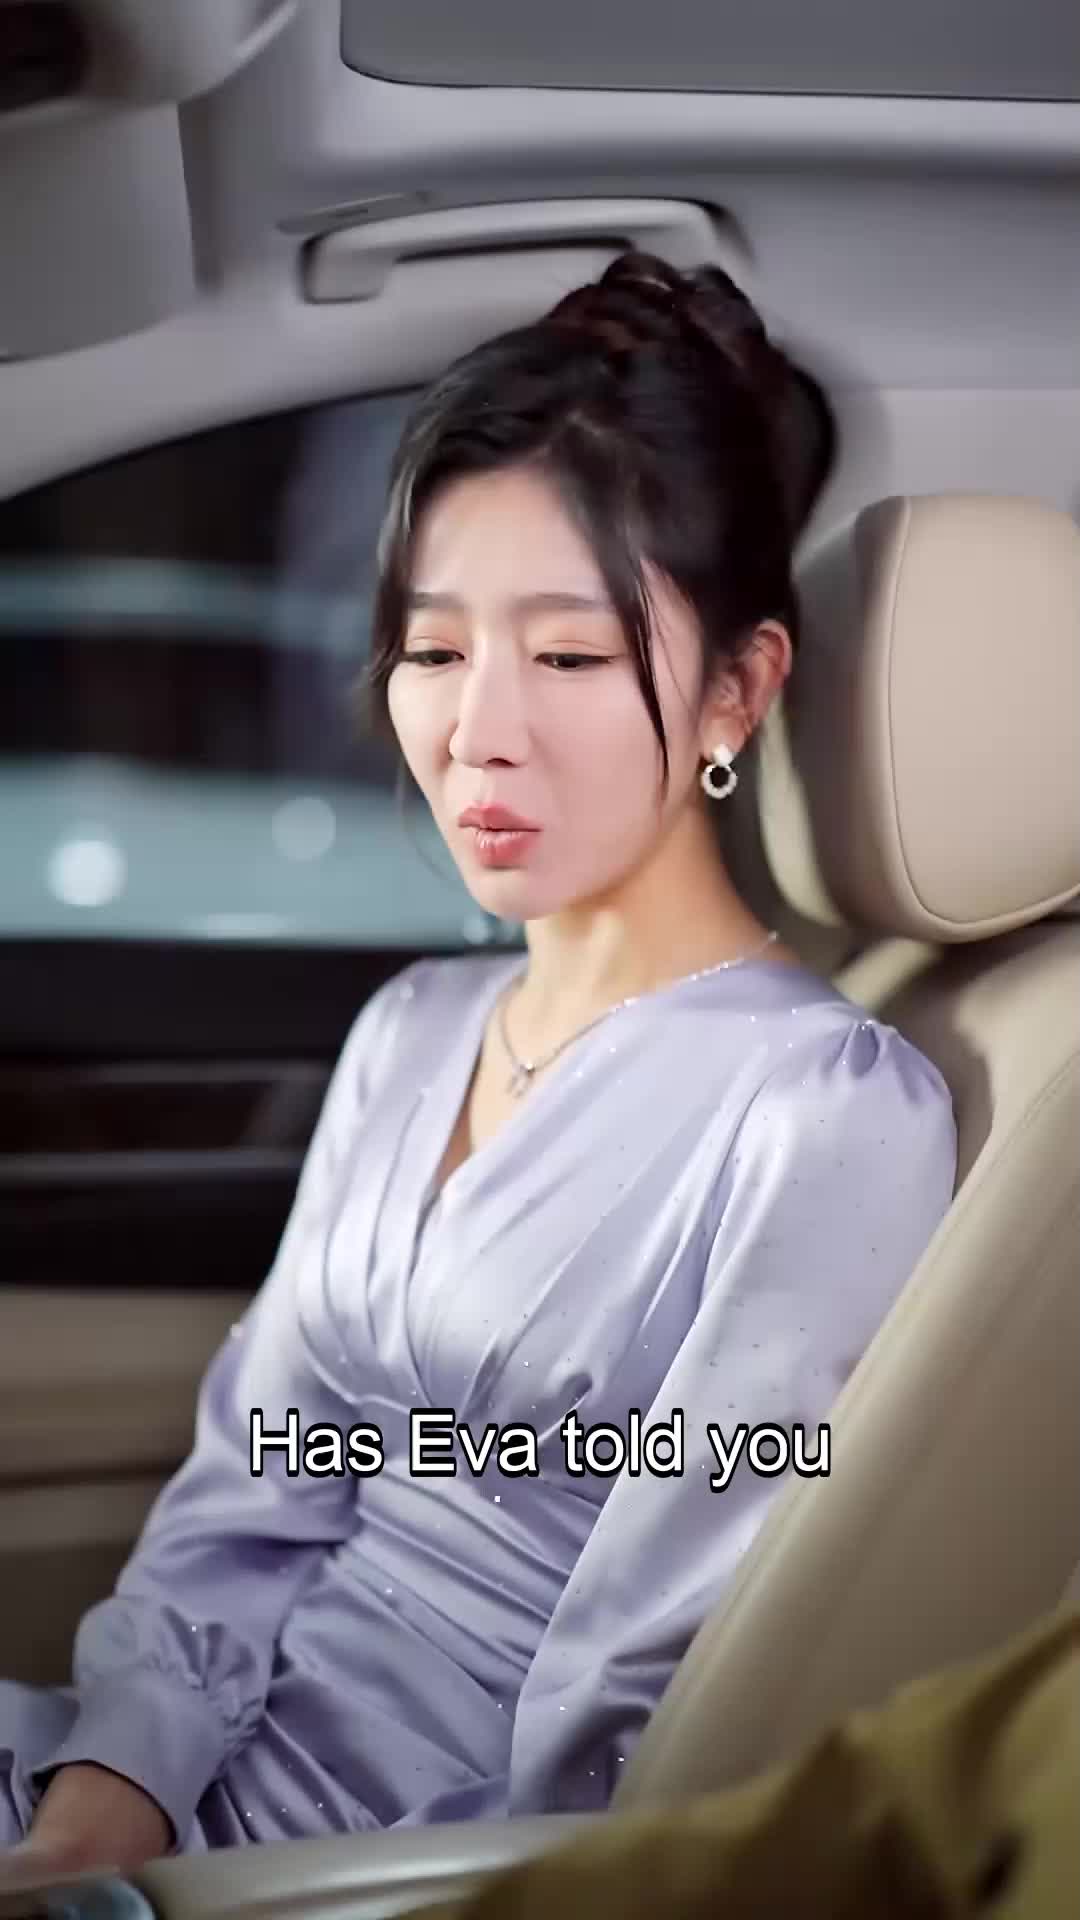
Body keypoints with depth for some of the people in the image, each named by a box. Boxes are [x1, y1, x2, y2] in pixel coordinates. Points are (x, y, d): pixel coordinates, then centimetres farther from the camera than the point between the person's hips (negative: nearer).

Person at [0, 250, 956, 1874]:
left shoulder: (832, 1114, -13)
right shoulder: (411, 1032, 12)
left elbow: (633, 1729, -15)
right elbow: (247, 1494, 7)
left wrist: (139, 1883, -19)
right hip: (165, 1789, 6)